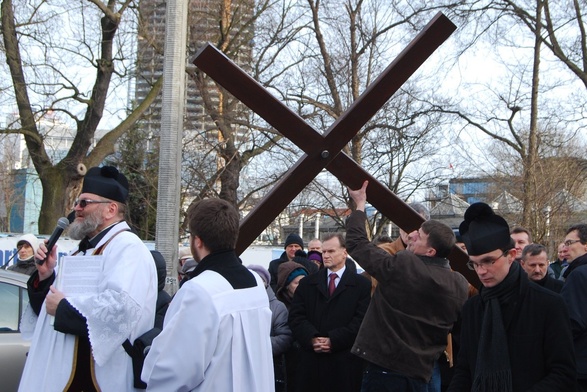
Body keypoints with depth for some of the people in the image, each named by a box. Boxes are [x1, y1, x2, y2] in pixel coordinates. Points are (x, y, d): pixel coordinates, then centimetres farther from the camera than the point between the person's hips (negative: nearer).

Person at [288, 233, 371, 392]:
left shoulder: (362, 284, 3)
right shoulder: (307, 283, 13)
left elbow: (361, 320, -6)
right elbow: (296, 316, 5)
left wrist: (334, 340, -14)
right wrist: (311, 338, -12)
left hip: (345, 362, -2)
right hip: (311, 359, 3)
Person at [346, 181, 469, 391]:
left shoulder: (401, 266, -16)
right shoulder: (461, 285, -1)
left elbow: (357, 244, -3)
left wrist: (360, 205, 11)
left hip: (384, 368, -5)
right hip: (421, 373, 6)